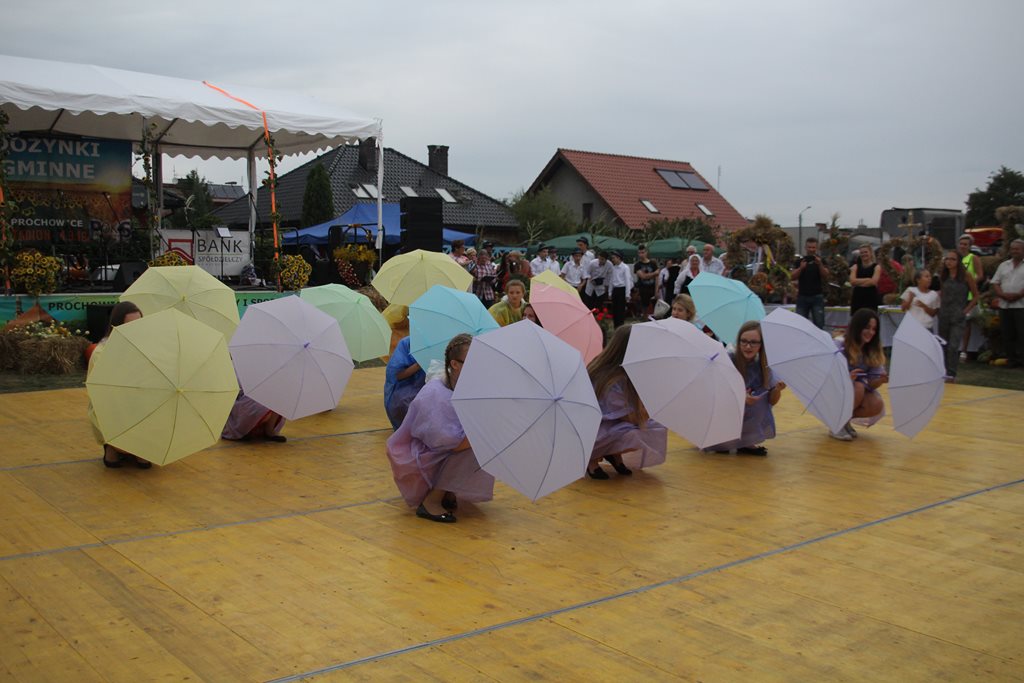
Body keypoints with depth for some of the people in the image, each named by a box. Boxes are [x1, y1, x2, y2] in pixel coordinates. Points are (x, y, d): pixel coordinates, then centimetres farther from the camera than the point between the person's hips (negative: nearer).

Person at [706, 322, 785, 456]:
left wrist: (777, 389, -27)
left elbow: (772, 401, -5)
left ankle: (745, 444, -4)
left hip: (746, 417, 4)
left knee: (759, 396, -20)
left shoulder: (763, 365, -8)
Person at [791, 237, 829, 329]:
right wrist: (801, 268, -19)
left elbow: (826, 277, -6)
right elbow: (792, 277, -1)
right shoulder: (800, 261, 8)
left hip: (817, 296, -1)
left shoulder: (820, 260, 5)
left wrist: (820, 265, -22)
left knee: (819, 324, -7)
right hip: (802, 296, 1)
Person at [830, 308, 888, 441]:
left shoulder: (873, 351, -2)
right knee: (857, 387, -33)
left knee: (877, 405, -24)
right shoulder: (839, 345, -18)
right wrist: (847, 378, -41)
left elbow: (871, 384, -6)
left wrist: (881, 380, -28)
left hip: (858, 393, 5)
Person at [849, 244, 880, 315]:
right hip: (857, 298, 3)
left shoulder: (876, 267, 3)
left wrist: (858, 282, -6)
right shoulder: (855, 267, 10)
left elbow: (873, 282, -12)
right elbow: (852, 281, -6)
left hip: (871, 298, -2)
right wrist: (867, 279, -10)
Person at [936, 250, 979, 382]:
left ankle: (951, 374, -10)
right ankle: (943, 372, 18)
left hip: (958, 316, -5)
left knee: (953, 346, -14)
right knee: (943, 345, 9)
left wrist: (966, 310, -5)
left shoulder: (965, 275, -4)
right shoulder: (943, 277, 7)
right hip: (944, 315, 5)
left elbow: (975, 296, 1)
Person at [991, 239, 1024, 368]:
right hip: (1005, 306, 5)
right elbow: (995, 283, 11)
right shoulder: (1003, 265, 17)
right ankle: (1011, 359, 13)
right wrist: (1003, 295, -6)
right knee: (1008, 335, 6)